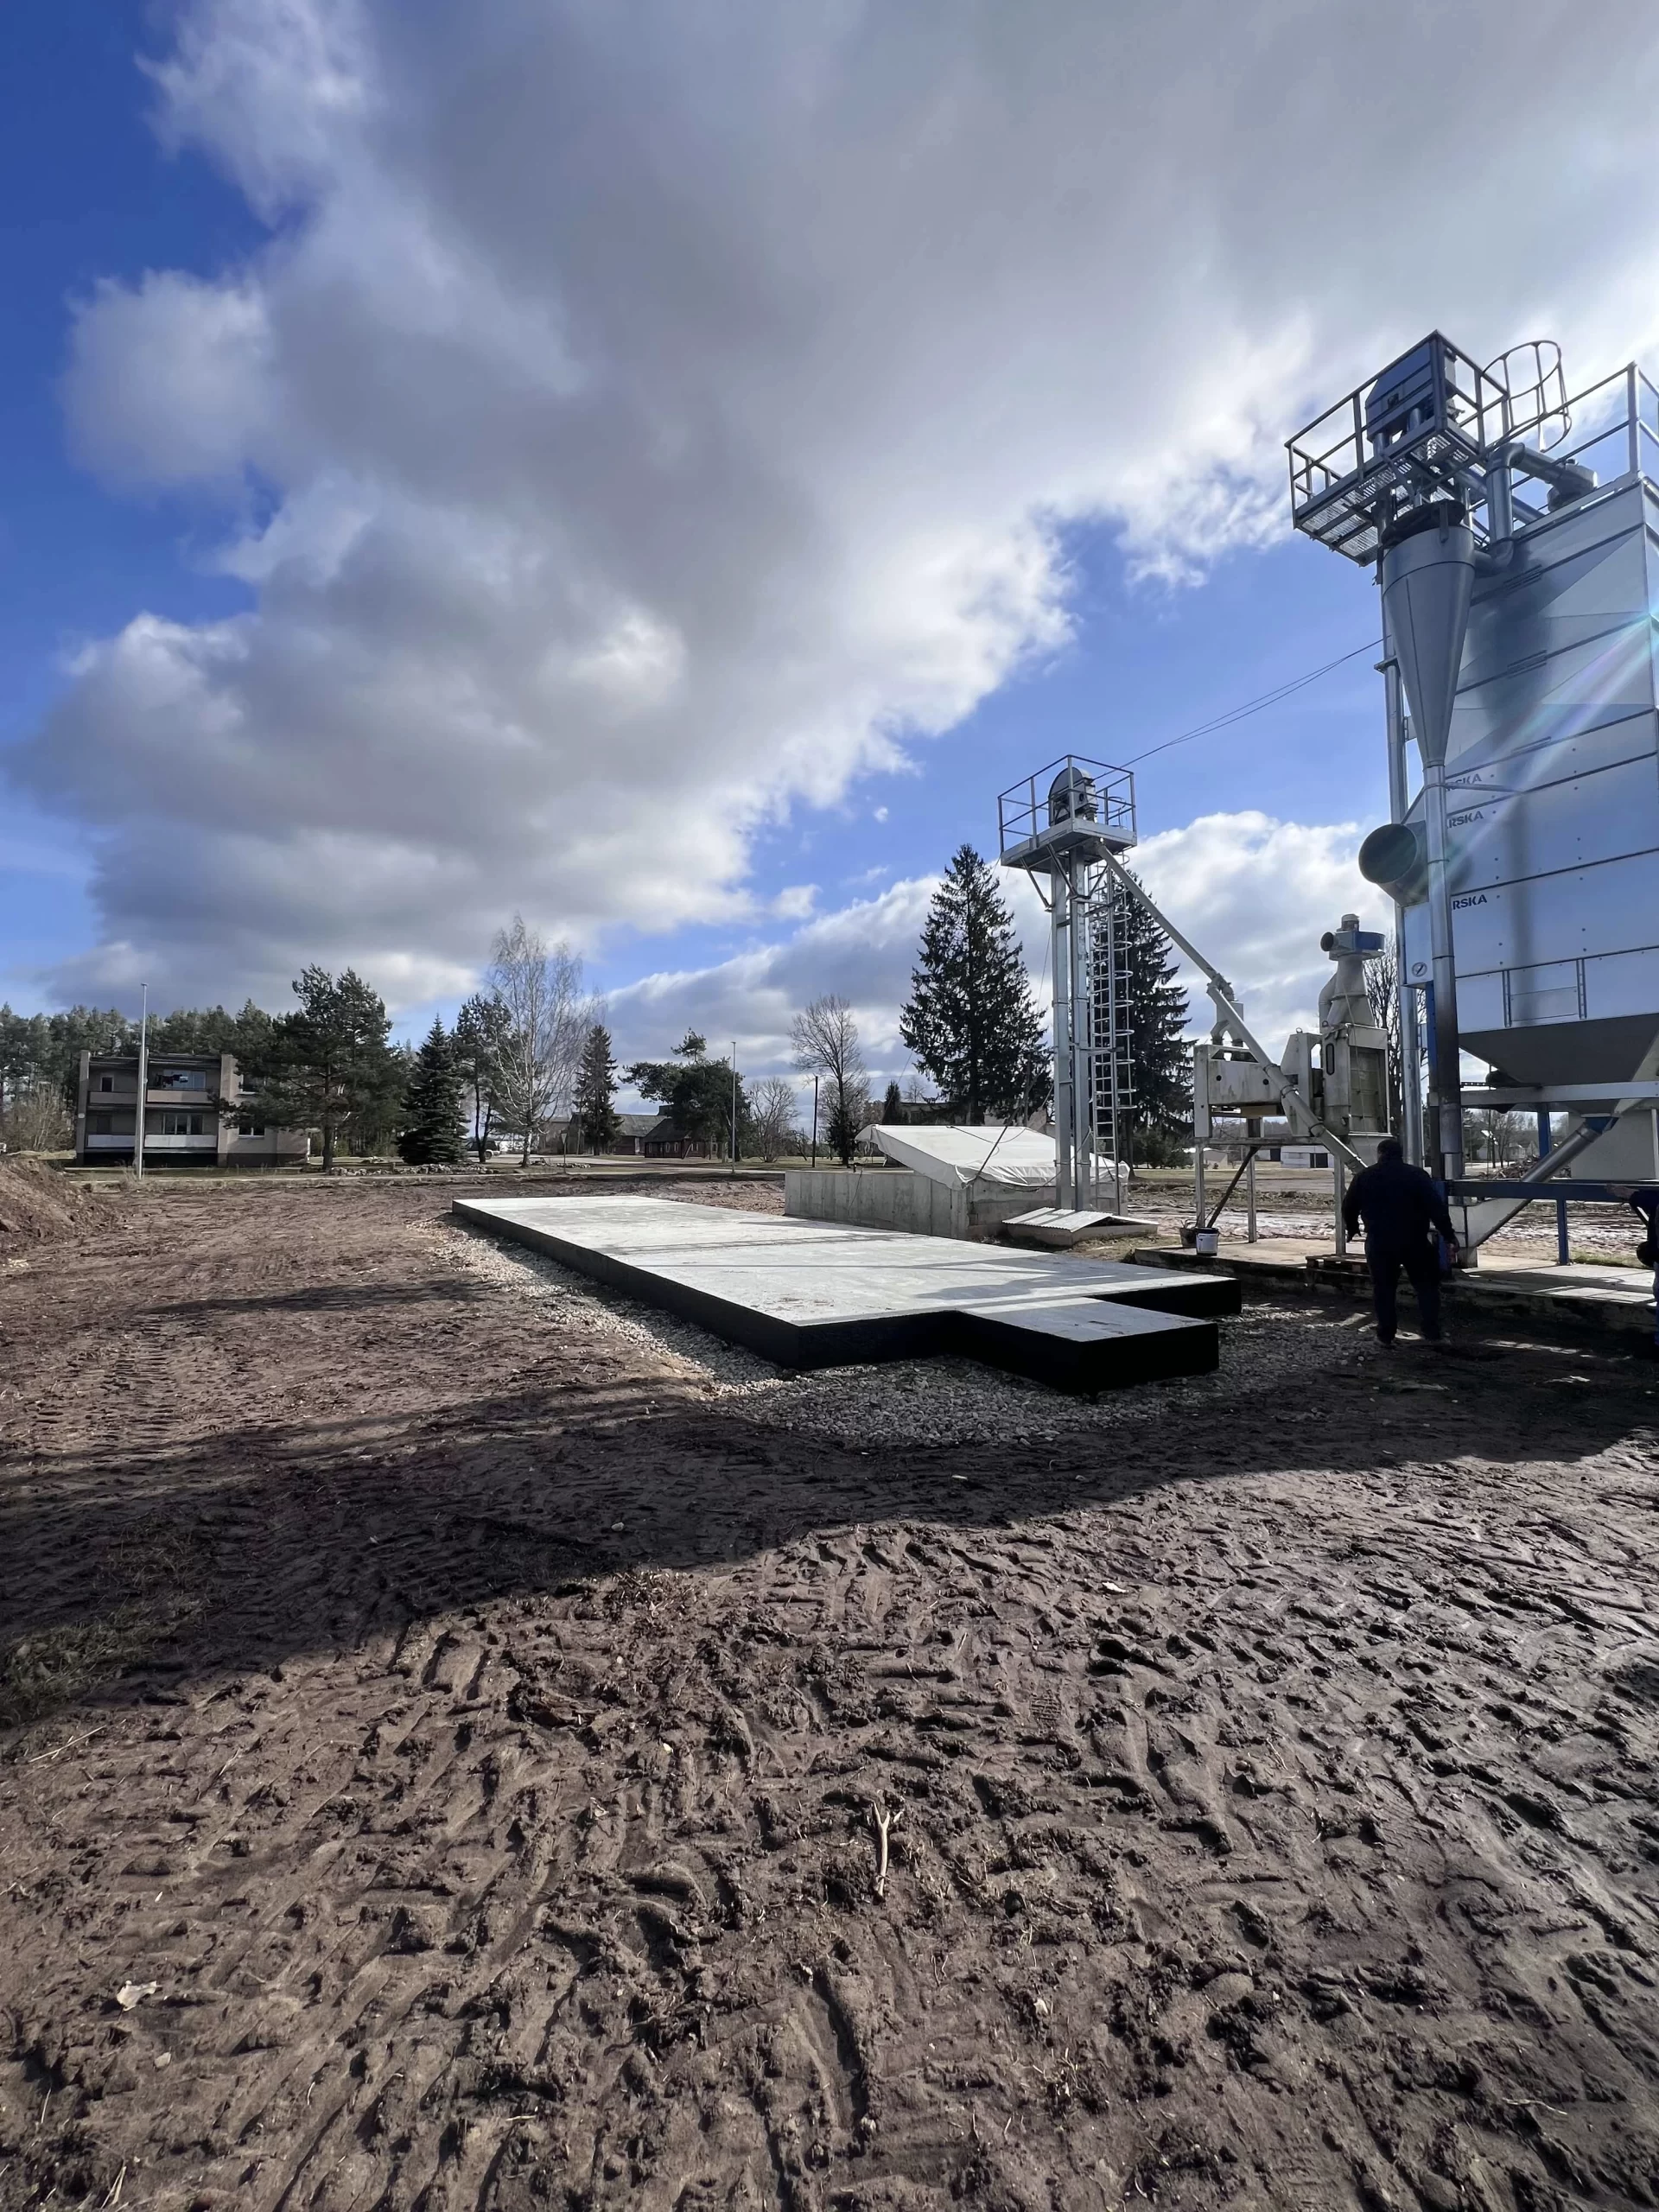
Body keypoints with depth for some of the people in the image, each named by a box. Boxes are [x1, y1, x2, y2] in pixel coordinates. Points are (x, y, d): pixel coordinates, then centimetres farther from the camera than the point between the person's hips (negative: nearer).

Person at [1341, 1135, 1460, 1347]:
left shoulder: (1364, 1177, 3)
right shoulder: (1416, 1175, -1)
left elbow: (1348, 1208, 10)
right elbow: (1437, 1208, -8)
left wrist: (1353, 1229, 28)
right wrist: (1449, 1236, -5)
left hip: (1379, 1243, 1)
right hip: (1414, 1241, -1)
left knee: (1383, 1288, 10)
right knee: (1426, 1285, 12)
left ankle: (1385, 1335, 11)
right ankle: (1433, 1332, 10)